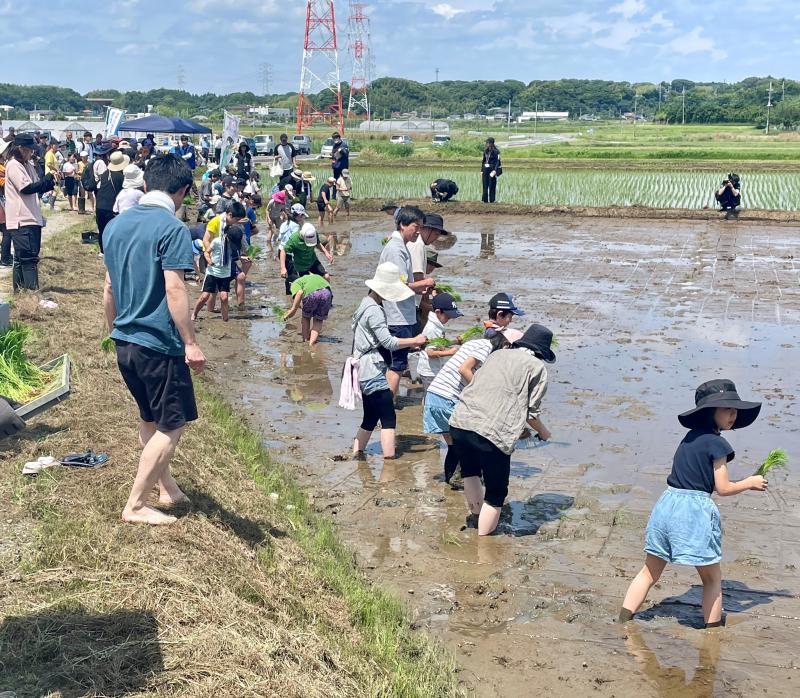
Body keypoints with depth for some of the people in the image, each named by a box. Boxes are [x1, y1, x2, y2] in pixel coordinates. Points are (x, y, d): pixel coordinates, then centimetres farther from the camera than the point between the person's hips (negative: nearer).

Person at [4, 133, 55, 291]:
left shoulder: (28, 165, 16)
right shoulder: (13, 165, -11)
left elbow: (37, 188, 19)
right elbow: (26, 188, -19)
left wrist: (50, 183, -1)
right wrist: (49, 178, -15)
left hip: (32, 218, 9)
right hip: (21, 220, -9)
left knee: (22, 258, 13)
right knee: (28, 257, -11)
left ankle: (20, 289, 18)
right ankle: (32, 290, -11)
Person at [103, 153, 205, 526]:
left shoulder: (117, 225, 9)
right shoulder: (172, 228, -15)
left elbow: (109, 289, 14)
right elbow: (174, 290, -21)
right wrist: (191, 342, -17)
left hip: (124, 342, 8)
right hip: (159, 345, -8)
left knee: (150, 419, 21)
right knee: (172, 426, 4)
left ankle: (167, 488, 34)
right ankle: (135, 505, 6)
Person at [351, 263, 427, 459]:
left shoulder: (367, 304, 15)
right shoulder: (374, 311, -16)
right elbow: (388, 342, -22)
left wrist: (409, 344, 10)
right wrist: (414, 340, -13)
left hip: (366, 373, 10)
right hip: (373, 372, -10)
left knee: (370, 419, 17)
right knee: (389, 419, -10)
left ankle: (356, 456, 21)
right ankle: (389, 459, -14)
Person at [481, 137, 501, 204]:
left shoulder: (495, 151, -7)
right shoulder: (485, 151, 11)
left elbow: (497, 161, -11)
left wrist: (495, 170, -21)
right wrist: (482, 170, 14)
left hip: (492, 169, -6)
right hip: (485, 169, 6)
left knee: (492, 185, -3)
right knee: (485, 185, 7)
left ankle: (491, 200, 2)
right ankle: (485, 199, 13)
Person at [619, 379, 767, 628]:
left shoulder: (691, 437, 14)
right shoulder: (717, 443, -10)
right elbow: (723, 488, -7)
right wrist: (750, 483, 9)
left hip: (666, 503, 7)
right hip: (695, 510, -7)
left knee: (650, 571, 16)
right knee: (712, 579, 11)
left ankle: (622, 623, 15)